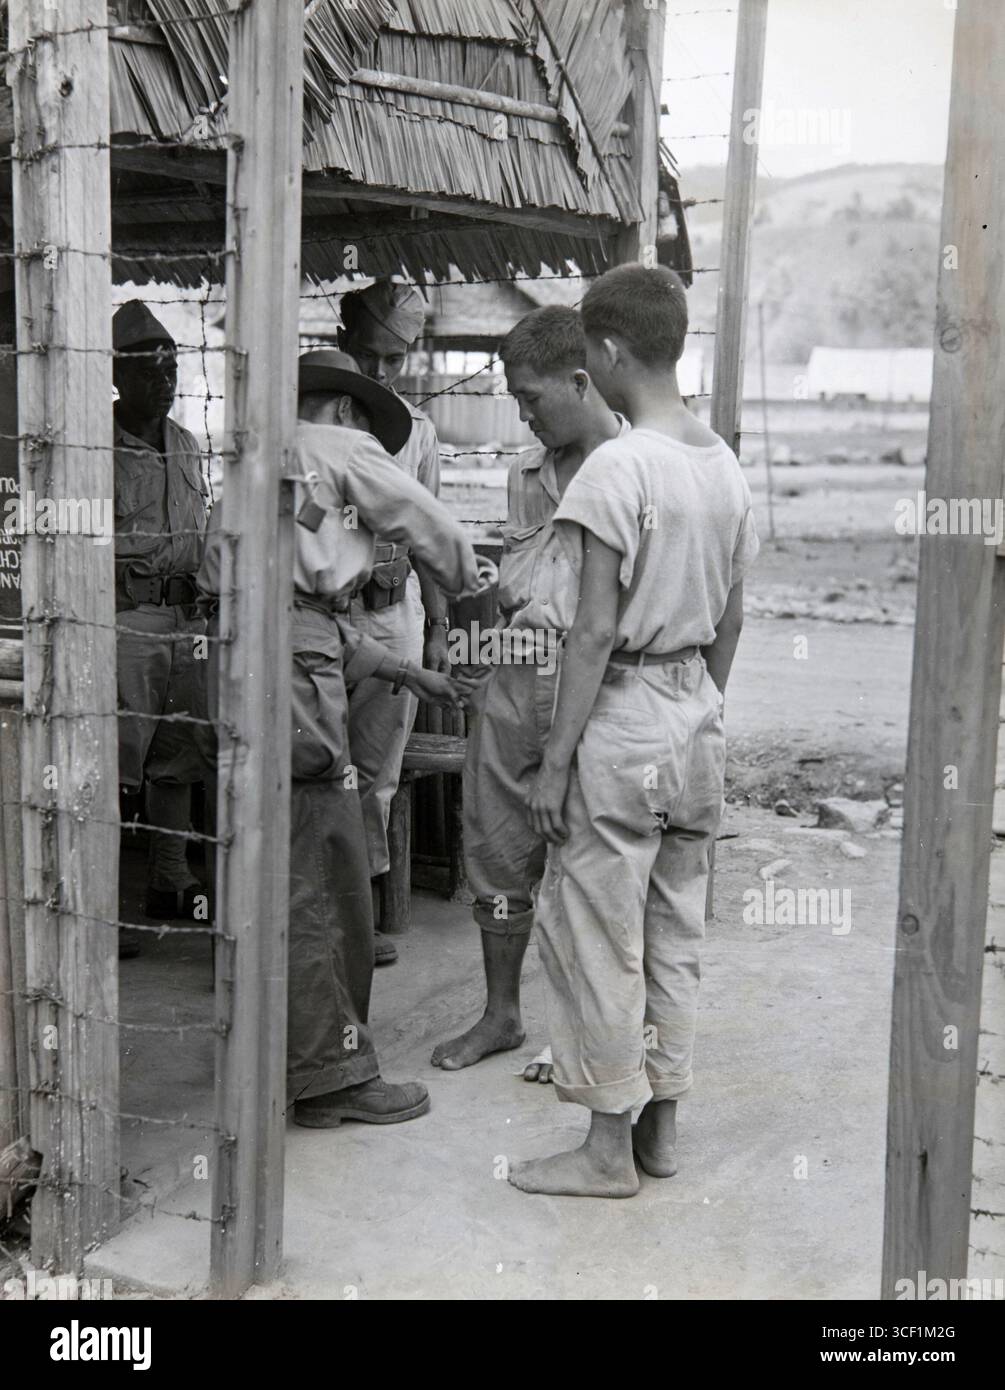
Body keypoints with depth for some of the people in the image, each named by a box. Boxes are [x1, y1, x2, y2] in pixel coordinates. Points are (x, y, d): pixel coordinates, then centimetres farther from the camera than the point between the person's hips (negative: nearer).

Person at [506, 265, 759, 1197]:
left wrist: (556, 762, -13)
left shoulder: (617, 467, -16)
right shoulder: (725, 465, 8)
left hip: (621, 720, -8)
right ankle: (661, 1126, 26)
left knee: (594, 936, 3)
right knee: (674, 933, 15)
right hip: (697, 718, 8)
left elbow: (596, 631, -18)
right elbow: (730, 620, 12)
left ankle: (609, 1149, 13)